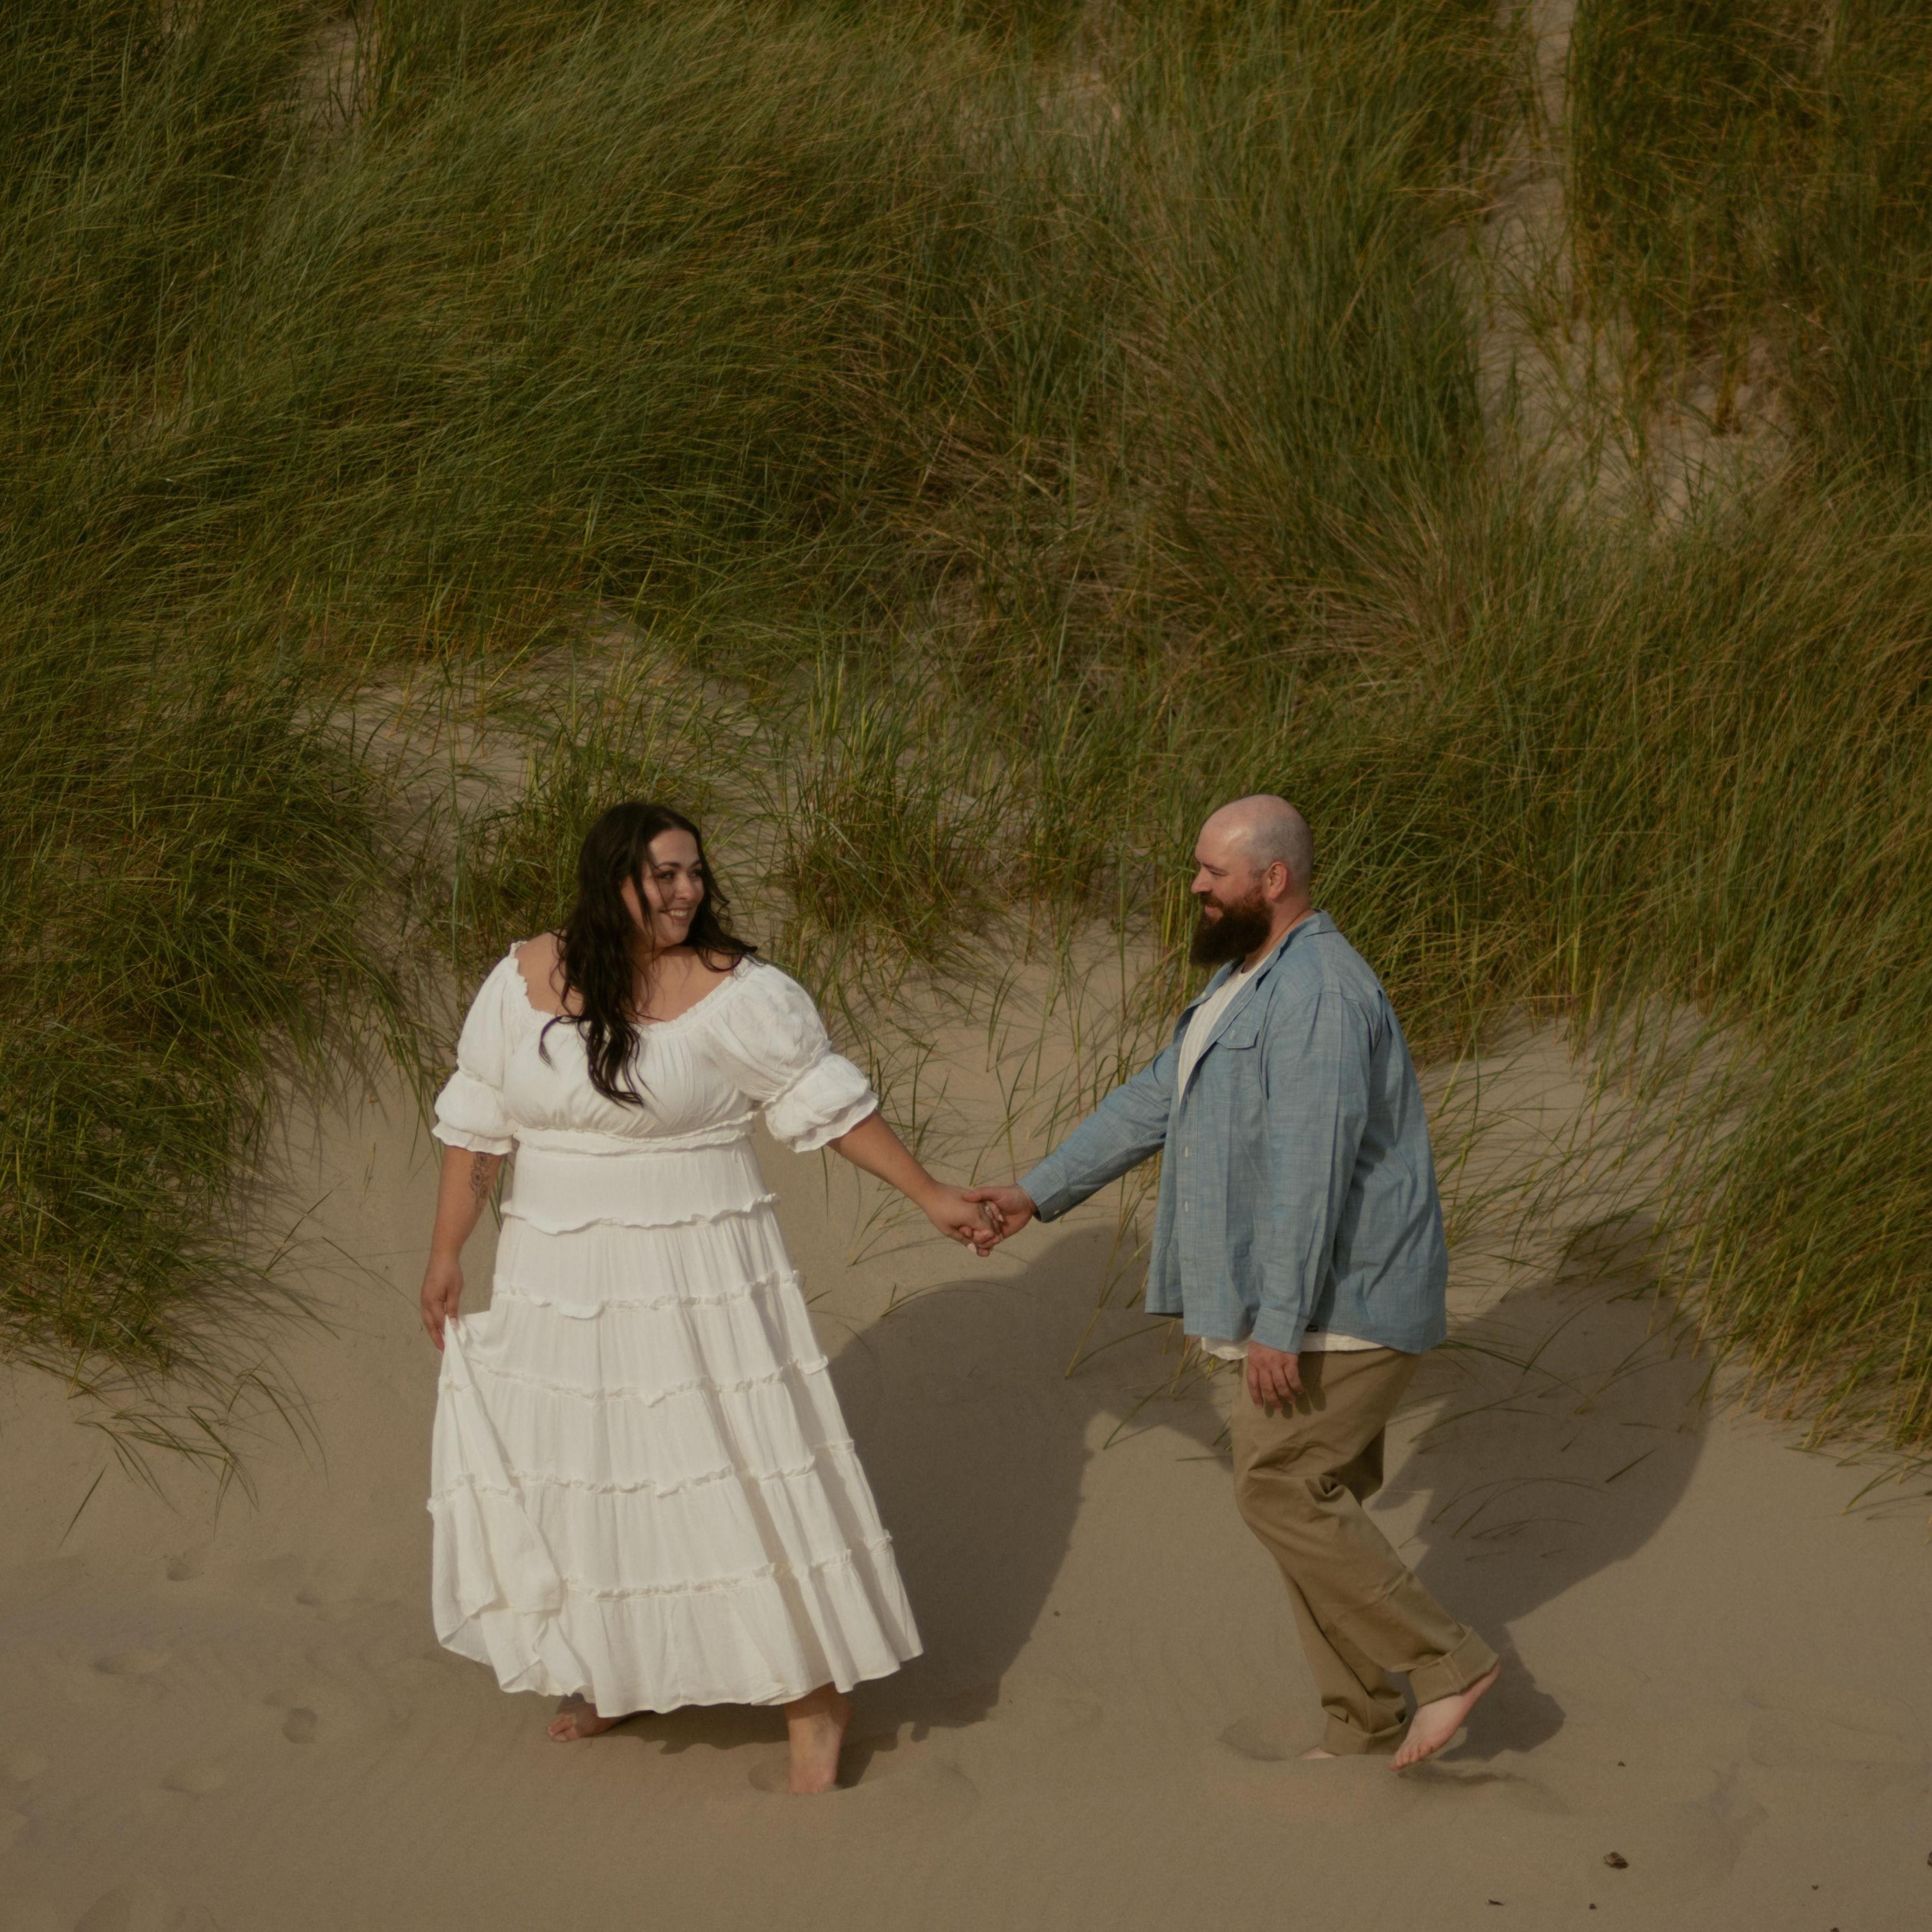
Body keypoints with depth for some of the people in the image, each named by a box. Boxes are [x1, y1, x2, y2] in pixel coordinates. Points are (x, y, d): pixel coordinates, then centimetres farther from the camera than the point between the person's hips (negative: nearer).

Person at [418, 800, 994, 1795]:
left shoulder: (734, 992, -12)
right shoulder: (526, 982, -2)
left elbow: (828, 1103, -5)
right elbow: (476, 1122, 5)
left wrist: (930, 1195, -4)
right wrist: (446, 1253, 6)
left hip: (696, 1281, -4)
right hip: (560, 1283, 4)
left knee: (743, 1471, -2)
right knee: (572, 1467, 13)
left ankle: (813, 1696, 9)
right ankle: (607, 1671, 34)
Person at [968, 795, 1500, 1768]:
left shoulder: (1317, 993, -20)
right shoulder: (1248, 981, 14)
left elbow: (1310, 1168, -26)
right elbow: (1154, 1100, 22)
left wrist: (1280, 1325, -28)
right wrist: (1038, 1192, 21)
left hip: (1341, 1301, -10)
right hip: (1312, 1299, 10)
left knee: (1281, 1490, -10)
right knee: (1311, 1498, 11)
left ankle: (1445, 1662, -2)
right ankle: (1363, 1721, 17)